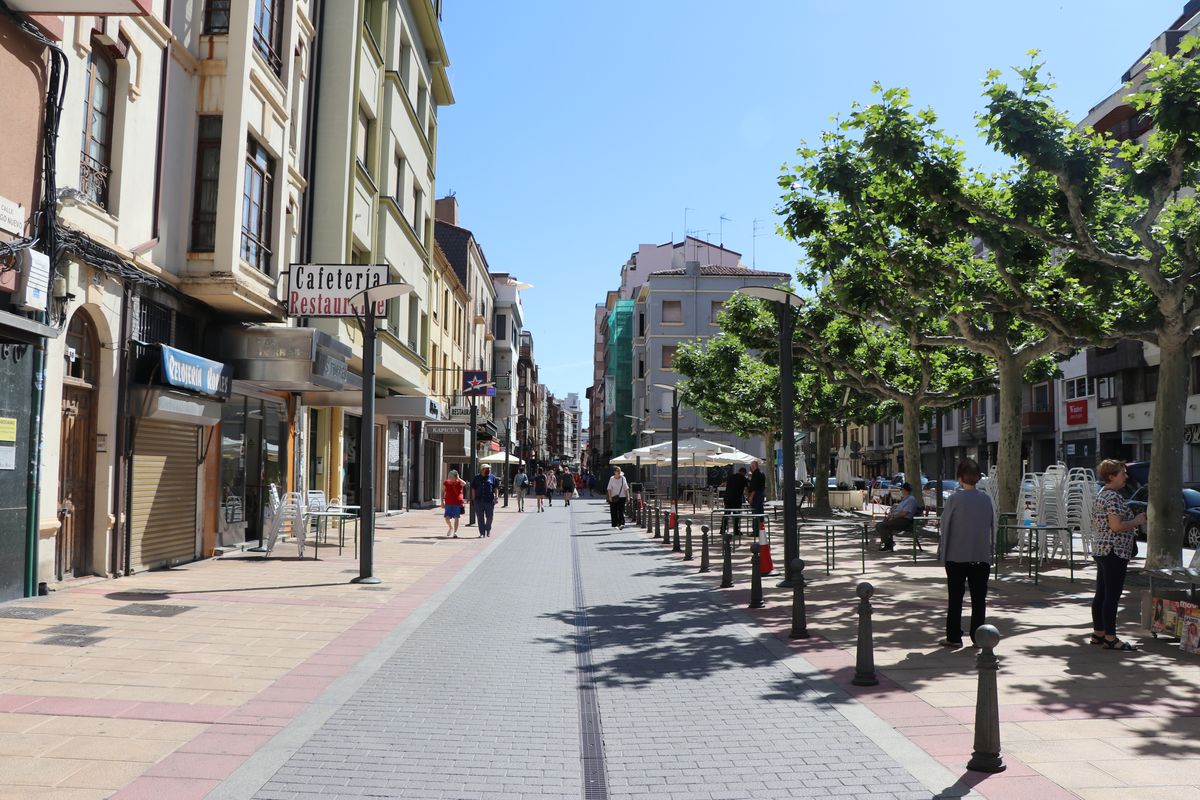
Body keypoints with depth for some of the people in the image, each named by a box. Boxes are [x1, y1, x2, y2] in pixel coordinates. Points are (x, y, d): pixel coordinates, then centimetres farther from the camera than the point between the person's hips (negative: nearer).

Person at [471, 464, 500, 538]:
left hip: (489, 500, 0)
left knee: (489, 517, 4)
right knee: (480, 518, 2)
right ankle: (482, 533, 8)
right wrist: (473, 499, 2)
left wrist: (496, 497, -1)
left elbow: (496, 488, 8)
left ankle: (488, 530, 29)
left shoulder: (492, 477, 7)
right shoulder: (476, 478, 8)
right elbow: (473, 489, 8)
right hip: (479, 501, 0)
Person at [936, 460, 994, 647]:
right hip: (981, 556, 3)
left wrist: (941, 553, 2)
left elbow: (945, 528, -7)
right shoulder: (986, 499, 0)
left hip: (957, 556, -3)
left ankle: (954, 637, 7)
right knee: (979, 598, 9)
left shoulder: (954, 499, -11)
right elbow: (992, 527, 8)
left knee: (955, 598, 5)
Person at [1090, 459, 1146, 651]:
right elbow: (1117, 526, -24)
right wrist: (1137, 521, -8)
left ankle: (1098, 634, 19)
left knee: (1101, 595, 13)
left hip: (1100, 549, 10)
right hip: (1114, 551, -10)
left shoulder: (1101, 495, 14)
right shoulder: (1114, 497, -16)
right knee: (1112, 596, -5)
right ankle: (1110, 638, 0)